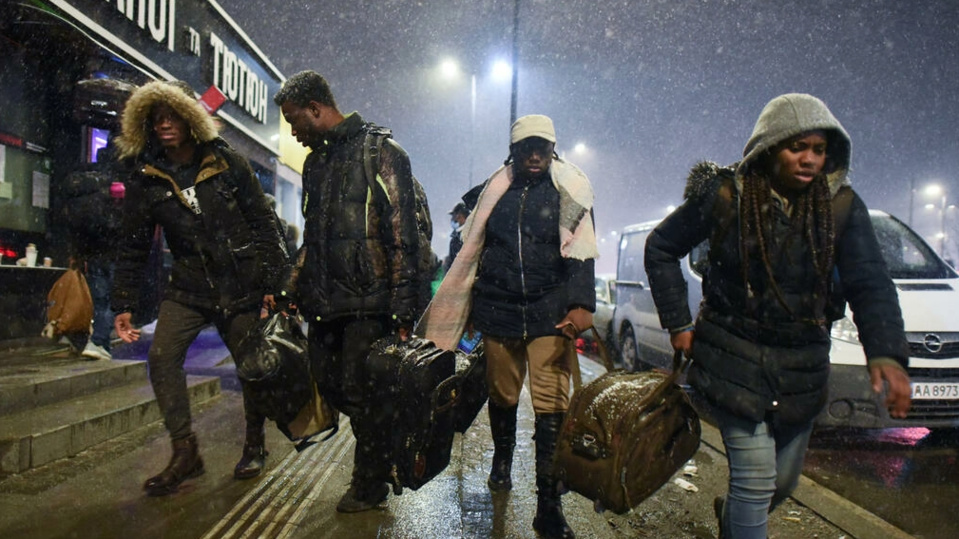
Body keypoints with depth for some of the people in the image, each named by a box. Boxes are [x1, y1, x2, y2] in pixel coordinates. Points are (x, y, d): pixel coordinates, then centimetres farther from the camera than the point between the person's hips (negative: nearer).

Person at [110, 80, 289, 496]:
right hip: (188, 289, 2)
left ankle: (254, 447, 27)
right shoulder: (145, 179, 2)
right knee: (162, 358, -14)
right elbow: (132, 247, 6)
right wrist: (123, 305, 2)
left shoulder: (228, 165, -4)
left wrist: (274, 282, -6)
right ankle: (185, 452, -1)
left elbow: (264, 224, -2)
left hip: (241, 288, -2)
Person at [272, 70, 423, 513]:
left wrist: (402, 309, -16)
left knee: (361, 390, -3)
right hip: (324, 301, 8)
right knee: (329, 384, 9)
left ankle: (371, 482, 15)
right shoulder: (317, 161, 18)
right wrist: (289, 291, 18)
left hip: (369, 300, -8)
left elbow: (401, 235, -12)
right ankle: (383, 437, 31)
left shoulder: (379, 153, -6)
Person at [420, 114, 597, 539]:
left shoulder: (569, 193, 2)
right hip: (499, 312, 3)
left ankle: (549, 505, -1)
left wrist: (581, 305, -21)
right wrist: (465, 310, 16)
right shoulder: (495, 192, 10)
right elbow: (473, 252, 15)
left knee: (551, 405, -7)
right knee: (501, 395, 13)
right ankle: (502, 462, 39)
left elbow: (581, 252, -6)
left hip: (550, 313, -2)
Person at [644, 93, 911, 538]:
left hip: (801, 367, 4)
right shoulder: (724, 196, -12)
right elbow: (660, 248, -1)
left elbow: (871, 284, -12)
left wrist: (887, 354, -29)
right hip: (735, 357, -4)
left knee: (784, 480, 18)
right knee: (756, 479, -7)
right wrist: (679, 323, -4)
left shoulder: (841, 206, -5)